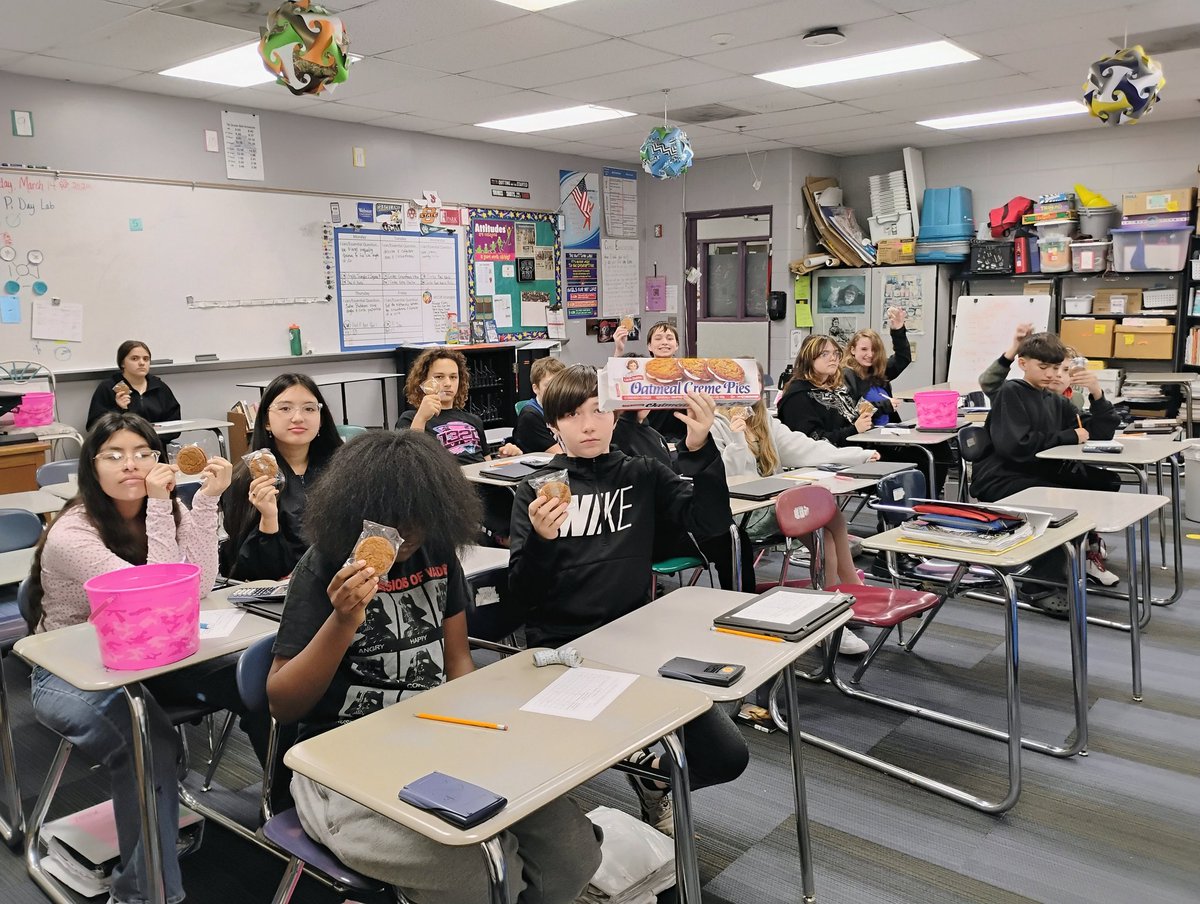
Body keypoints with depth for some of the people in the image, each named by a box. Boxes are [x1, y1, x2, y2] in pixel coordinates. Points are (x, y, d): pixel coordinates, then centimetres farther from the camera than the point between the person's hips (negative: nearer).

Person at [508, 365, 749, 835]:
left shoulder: (644, 476, 9)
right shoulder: (536, 490, 4)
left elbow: (710, 522, -6)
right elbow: (522, 590, -2)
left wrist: (700, 448, -17)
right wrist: (539, 539, -21)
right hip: (561, 649, -1)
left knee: (727, 756, -8)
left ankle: (655, 777, 23)